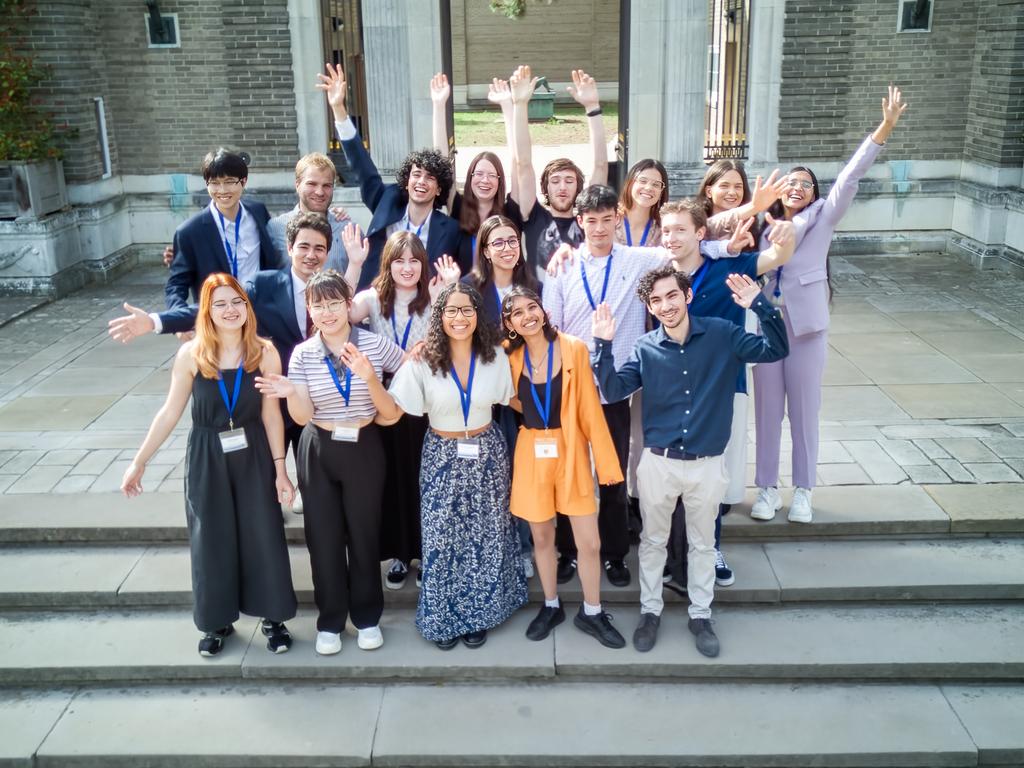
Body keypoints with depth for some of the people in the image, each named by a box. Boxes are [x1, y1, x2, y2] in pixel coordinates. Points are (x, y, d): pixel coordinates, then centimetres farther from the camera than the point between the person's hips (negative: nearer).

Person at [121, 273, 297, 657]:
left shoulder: (265, 352, -11)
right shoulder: (190, 354, -11)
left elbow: (271, 414, -6)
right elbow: (170, 412, -3)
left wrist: (280, 468, -5)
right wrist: (139, 461, -2)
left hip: (253, 455, 0)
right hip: (206, 457, 1)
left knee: (263, 535, 6)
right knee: (211, 539, 11)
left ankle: (272, 616, 25)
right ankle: (218, 621, 29)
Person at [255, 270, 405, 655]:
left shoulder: (375, 344, -10)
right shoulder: (302, 354, -5)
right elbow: (303, 416, -6)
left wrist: (370, 377, -21)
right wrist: (289, 393, -29)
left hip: (364, 448, -1)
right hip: (318, 451, 1)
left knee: (364, 533, 9)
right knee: (323, 536, 8)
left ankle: (367, 617, 27)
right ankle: (330, 621, 25)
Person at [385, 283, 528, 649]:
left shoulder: (495, 356, -6)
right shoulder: (424, 361, -12)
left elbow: (512, 400, 10)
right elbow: (391, 411, -14)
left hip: (487, 454, 2)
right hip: (442, 457, -1)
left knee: (485, 536, 12)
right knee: (441, 538, 5)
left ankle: (478, 614, 31)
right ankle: (443, 617, 25)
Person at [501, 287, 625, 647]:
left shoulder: (574, 349, -9)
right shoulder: (510, 358, -1)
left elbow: (589, 407, -8)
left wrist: (604, 460, -8)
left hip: (571, 452, -2)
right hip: (531, 454, 2)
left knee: (589, 541, 2)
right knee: (542, 538, 15)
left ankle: (591, 612, 24)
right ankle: (551, 606, 35)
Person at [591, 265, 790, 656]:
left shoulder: (722, 335, -7)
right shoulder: (645, 348, -5)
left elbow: (776, 349, -9)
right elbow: (613, 390, -11)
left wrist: (760, 305, -22)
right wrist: (603, 345, -22)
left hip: (707, 463, 0)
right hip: (658, 462, 0)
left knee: (702, 544, 16)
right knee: (653, 541, 15)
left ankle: (701, 615, 34)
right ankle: (650, 611, 34)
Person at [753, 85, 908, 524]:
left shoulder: (823, 217, 3)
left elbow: (850, 177, -8)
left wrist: (883, 130, -18)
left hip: (807, 330, -2)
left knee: (804, 413, 7)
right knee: (767, 412, 8)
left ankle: (803, 491, 20)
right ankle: (767, 488, 21)